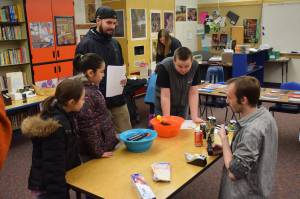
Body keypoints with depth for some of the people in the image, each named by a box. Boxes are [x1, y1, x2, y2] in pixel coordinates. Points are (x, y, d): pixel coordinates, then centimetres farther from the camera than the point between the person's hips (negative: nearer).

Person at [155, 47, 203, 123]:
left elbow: (193, 93, -17)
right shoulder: (164, 67, -29)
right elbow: (165, 96, -29)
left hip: (182, 106, 3)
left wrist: (194, 117, -23)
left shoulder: (195, 66, -20)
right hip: (163, 105, -3)